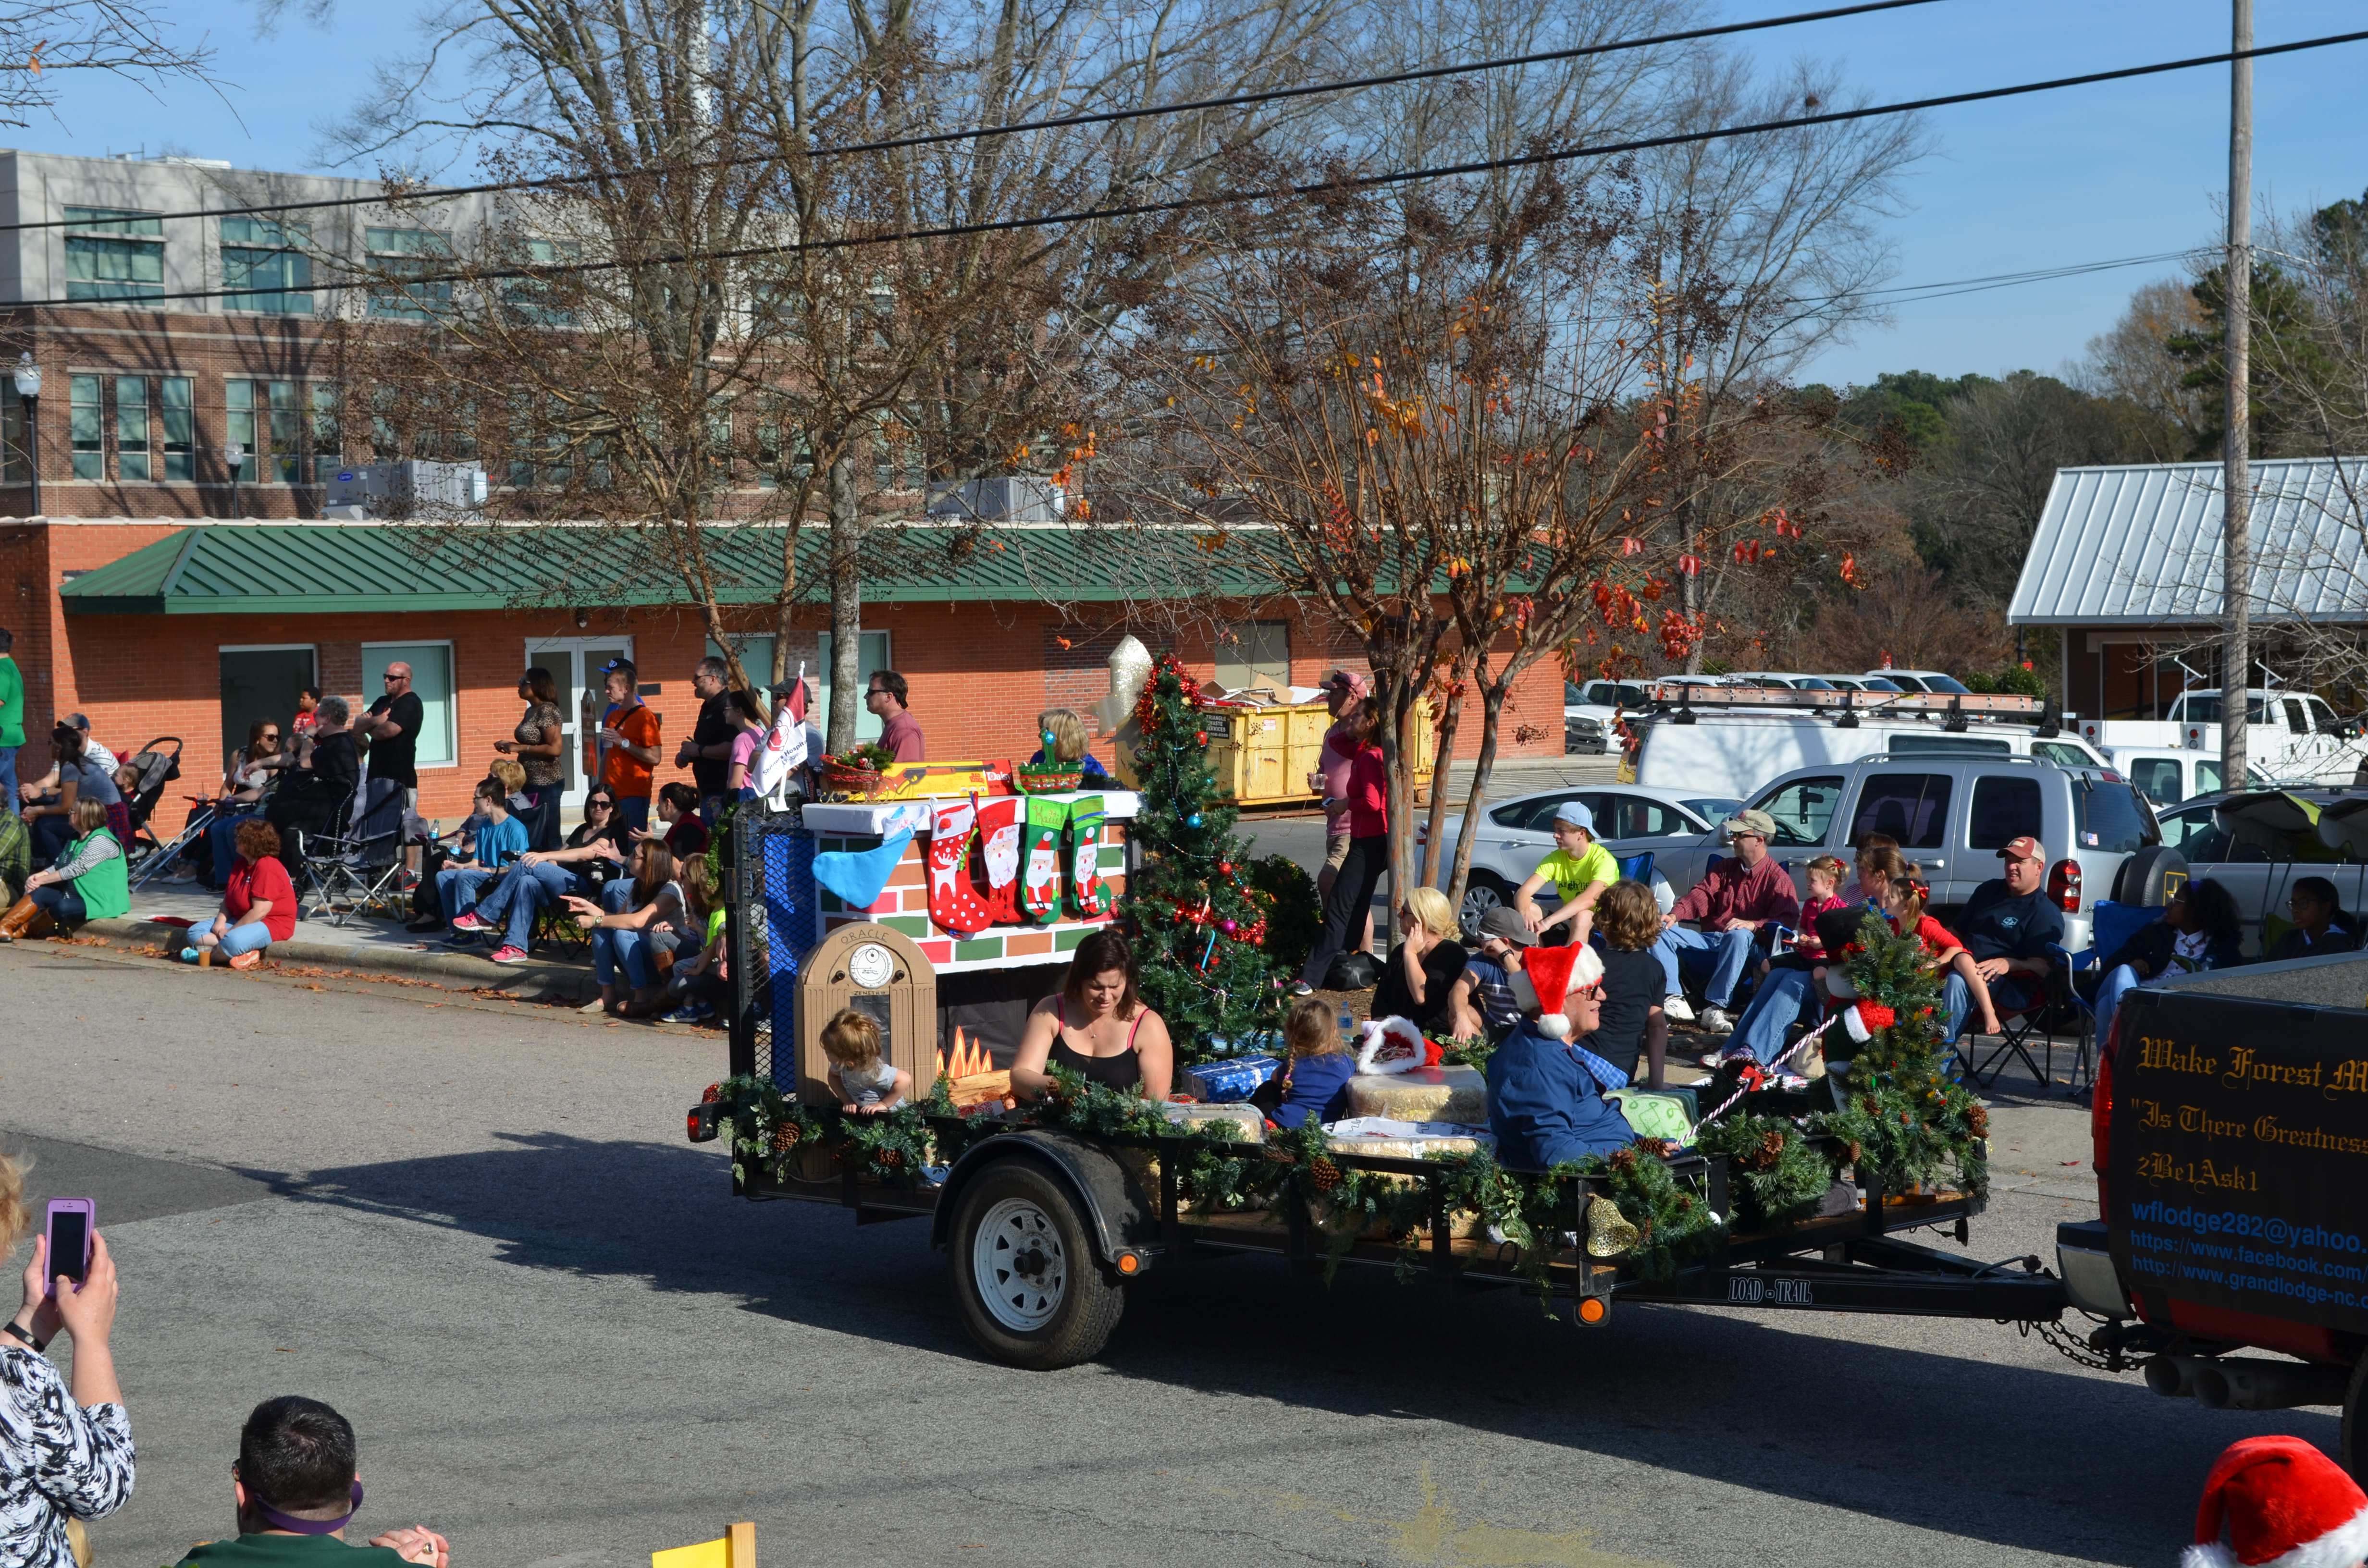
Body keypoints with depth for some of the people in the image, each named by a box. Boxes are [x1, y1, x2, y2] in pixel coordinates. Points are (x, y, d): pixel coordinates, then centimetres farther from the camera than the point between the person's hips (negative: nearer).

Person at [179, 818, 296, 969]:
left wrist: (230, 931, -20)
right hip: (242, 921, 12)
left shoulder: (267, 867, -20)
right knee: (195, 933, -3)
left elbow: (260, 911, -25)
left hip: (271, 924, -12)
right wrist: (221, 922, -8)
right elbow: (228, 899, 12)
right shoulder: (242, 863, 11)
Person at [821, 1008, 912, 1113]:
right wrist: (847, 1100, -6)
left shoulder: (872, 1071, -36)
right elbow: (834, 1076, 7)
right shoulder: (841, 1063, -14)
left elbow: (905, 1079, -36)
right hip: (863, 1114, 6)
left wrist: (884, 1104, -24)